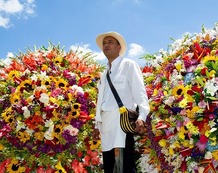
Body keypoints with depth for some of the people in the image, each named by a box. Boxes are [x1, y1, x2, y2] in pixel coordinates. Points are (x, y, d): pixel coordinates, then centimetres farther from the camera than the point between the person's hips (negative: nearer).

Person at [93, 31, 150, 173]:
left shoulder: (129, 65, 5)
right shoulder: (104, 74, 26)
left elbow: (139, 92, -6)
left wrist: (141, 116, -20)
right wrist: (97, 125, 21)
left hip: (122, 123, -7)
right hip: (107, 126, 7)